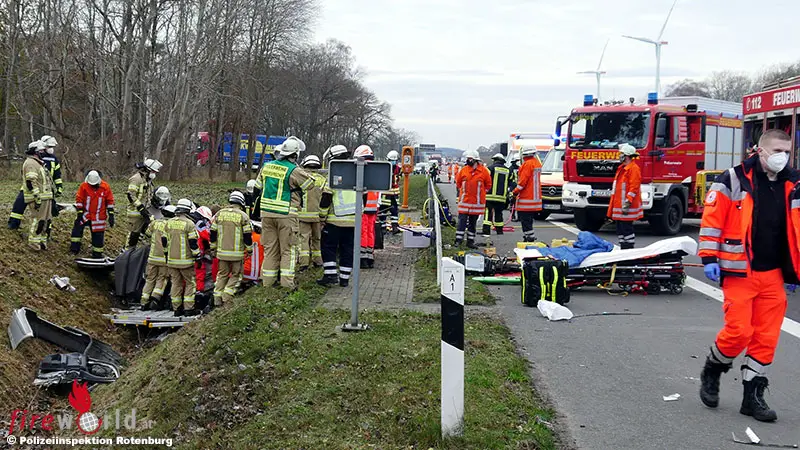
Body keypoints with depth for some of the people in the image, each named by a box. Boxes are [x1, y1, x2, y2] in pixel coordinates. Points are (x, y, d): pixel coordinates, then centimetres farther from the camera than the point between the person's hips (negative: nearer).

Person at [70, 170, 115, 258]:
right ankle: (75, 247, 0)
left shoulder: (105, 187, -7)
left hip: (99, 217, 0)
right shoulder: (84, 186, -9)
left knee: (98, 235, 4)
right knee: (77, 227, -11)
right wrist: (80, 212, -7)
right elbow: (79, 199, -2)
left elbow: (110, 201, 0)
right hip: (85, 214, 0)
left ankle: (97, 254, 14)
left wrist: (111, 215, -2)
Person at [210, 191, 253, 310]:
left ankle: (217, 299, 10)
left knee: (222, 274, 16)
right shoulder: (243, 216, -5)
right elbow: (247, 236, -5)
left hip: (222, 252, 4)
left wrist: (213, 248, 19)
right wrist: (249, 250, 8)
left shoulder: (219, 214, 5)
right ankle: (227, 296, -4)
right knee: (236, 275, 9)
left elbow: (213, 233, 9)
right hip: (237, 253, -3)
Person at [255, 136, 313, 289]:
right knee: (288, 249, 4)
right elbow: (309, 184, -4)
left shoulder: (267, 166, 5)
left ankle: (268, 279, 17)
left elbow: (258, 186, 14)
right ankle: (287, 281, 1)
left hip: (267, 213, 5)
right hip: (286, 214, -5)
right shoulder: (293, 171, -15)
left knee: (270, 247, 14)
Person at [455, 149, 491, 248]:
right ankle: (459, 239, 0)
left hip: (477, 202, 0)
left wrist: (480, 192, 7)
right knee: (462, 220, -4)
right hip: (464, 201, 0)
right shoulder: (464, 170, 1)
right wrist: (463, 191, 11)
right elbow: (458, 182, 16)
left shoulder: (483, 171, -3)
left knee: (473, 222, 9)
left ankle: (470, 241, 17)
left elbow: (488, 184, 7)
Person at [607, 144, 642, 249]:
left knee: (627, 229, -8)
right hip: (618, 206, 10)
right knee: (620, 229, 13)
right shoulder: (622, 168, 19)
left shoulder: (634, 168, -12)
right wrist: (613, 206, 24)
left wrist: (627, 203, -24)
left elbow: (634, 188, -19)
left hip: (627, 208, -10)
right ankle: (623, 249, 20)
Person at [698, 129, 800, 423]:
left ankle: (753, 396, 16)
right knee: (739, 331, -7)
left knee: (767, 337, 5)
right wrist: (709, 258, -13)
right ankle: (712, 371, 21)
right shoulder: (734, 180, -7)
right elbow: (711, 219, -8)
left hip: (773, 275, 5)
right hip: (739, 272, -5)